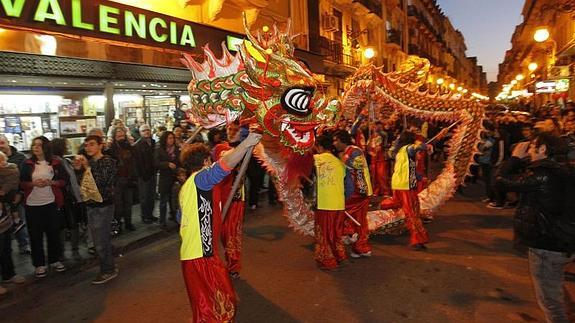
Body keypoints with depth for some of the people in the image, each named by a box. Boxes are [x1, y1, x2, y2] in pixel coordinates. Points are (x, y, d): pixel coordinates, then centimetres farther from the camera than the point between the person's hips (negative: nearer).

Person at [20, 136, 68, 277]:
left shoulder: (55, 163, 1)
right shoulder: (27, 164, 0)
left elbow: (64, 181, 2)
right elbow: (21, 183, 1)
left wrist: (51, 182, -14)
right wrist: (33, 183, -17)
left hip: (51, 203, 0)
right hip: (32, 205, 0)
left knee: (53, 233, 9)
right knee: (35, 235, 6)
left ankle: (55, 260, 25)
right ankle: (39, 264, 19)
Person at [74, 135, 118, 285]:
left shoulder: (108, 161, -10)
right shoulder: (88, 162, 9)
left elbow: (102, 181, -22)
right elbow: (83, 183, 11)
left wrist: (87, 167, -23)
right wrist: (78, 169, -2)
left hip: (103, 206, -7)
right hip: (91, 205, 7)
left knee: (100, 242, -2)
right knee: (102, 240, 15)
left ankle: (108, 270, 14)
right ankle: (109, 268, 29)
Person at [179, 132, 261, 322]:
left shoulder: (187, 186, 15)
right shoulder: (198, 179, -14)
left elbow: (184, 218, 24)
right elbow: (222, 167, -34)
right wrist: (246, 144, -37)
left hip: (195, 253, 10)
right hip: (200, 256, -10)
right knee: (214, 308, 2)